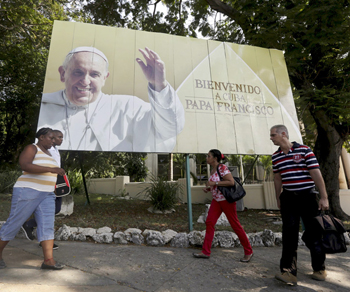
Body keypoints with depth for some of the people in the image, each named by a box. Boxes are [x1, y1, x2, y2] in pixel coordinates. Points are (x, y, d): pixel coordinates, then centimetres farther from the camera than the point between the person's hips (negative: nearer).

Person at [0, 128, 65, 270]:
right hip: (27, 192, -7)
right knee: (14, 224, 5)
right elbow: (24, 165, -25)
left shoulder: (47, 153, 18)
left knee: (47, 225, -4)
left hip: (46, 195, 7)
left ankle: (48, 260, -6)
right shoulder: (31, 148, -7)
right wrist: (51, 169, -32)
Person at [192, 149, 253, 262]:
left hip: (226, 200, -8)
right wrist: (208, 188, 2)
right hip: (216, 200, 8)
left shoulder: (222, 168, -16)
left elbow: (231, 182, -24)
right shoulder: (212, 170, 9)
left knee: (235, 225, 2)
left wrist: (214, 183, -24)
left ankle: (248, 252, 21)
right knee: (209, 222, 2)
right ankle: (206, 252, 11)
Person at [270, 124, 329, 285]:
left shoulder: (304, 150, -8)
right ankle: (289, 272, 5)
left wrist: (324, 197, -11)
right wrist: (278, 199, 15)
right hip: (288, 198, 3)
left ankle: (319, 269, 30)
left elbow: (316, 173, -10)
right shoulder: (276, 156, 6)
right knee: (289, 234, 0)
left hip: (307, 196, -3)